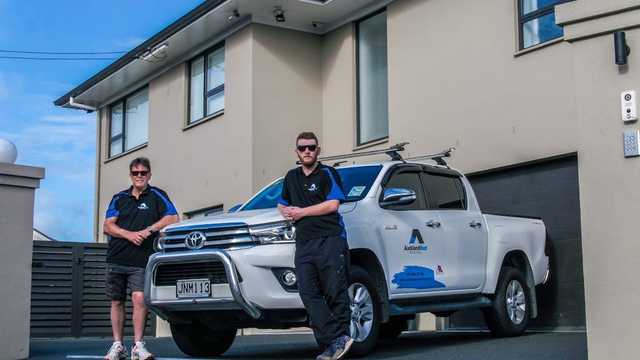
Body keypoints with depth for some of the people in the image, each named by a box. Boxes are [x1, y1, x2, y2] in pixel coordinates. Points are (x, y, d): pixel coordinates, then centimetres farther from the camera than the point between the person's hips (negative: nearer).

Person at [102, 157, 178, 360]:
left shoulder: (156, 196, 7)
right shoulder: (119, 198, 14)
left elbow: (173, 218, -3)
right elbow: (108, 226, 5)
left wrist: (149, 230, -11)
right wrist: (129, 235, -11)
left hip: (141, 261, -3)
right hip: (117, 259, 4)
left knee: (139, 299, -16)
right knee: (116, 302, 6)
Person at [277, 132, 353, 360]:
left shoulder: (328, 174, 6)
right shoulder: (292, 177, 25)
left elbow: (333, 204, -7)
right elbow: (281, 204, 36)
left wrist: (301, 212, -3)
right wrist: (287, 212, 11)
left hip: (330, 240, -5)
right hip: (304, 244, 5)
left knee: (335, 293, -8)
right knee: (309, 294, -11)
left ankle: (340, 337, -2)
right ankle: (337, 340, -15)